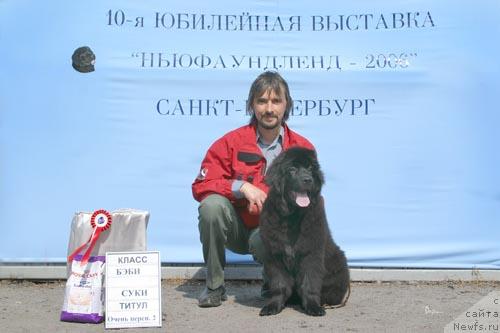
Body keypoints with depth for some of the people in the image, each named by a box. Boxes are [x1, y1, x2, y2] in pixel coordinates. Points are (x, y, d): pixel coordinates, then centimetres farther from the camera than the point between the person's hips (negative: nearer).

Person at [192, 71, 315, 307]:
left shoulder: (302, 148, -3)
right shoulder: (231, 142, -6)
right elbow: (200, 186, -10)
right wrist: (241, 186, -25)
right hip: (235, 228, 1)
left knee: (263, 241, -36)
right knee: (212, 205, -29)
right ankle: (214, 286, -11)